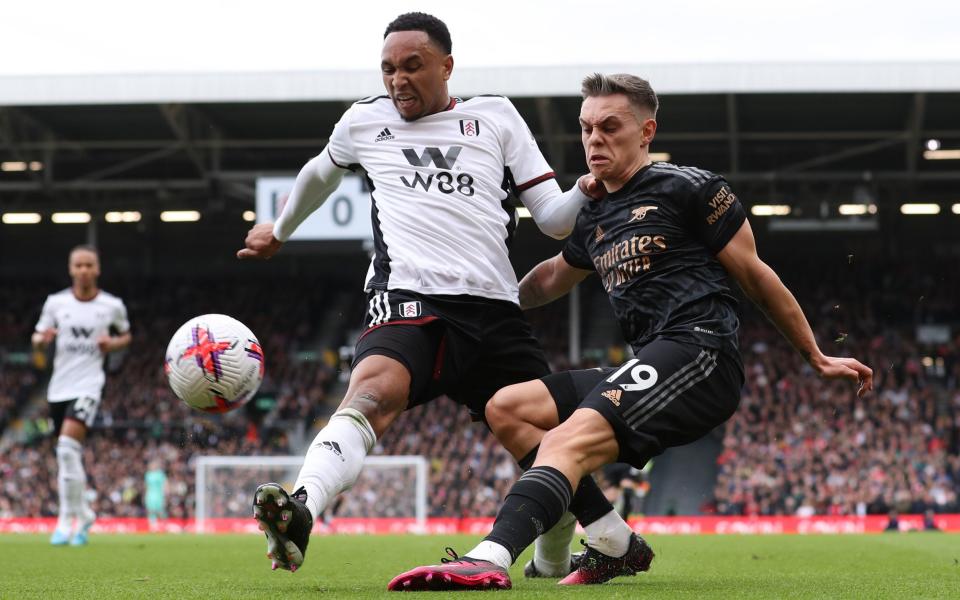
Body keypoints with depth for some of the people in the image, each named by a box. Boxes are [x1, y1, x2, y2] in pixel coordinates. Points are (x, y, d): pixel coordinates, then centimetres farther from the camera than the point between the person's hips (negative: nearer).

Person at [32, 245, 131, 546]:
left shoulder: (113, 305, -1)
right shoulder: (56, 302, 2)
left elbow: (125, 335, 17)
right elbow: (37, 338, 10)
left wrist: (112, 344, -6)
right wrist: (42, 338, -14)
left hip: (88, 385, -4)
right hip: (59, 387, 4)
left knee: (68, 447, -23)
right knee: (68, 457, 11)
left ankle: (67, 521, -17)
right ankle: (84, 514, 31)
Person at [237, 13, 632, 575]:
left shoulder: (496, 117, 15)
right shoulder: (365, 121, 17)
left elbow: (553, 218, 13)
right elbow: (320, 173, 40)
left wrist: (587, 192, -8)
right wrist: (279, 231, 51)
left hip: (495, 310, 2)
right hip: (407, 300, -2)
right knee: (372, 395, -34)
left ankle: (553, 562, 34)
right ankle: (300, 510, -58)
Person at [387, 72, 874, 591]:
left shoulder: (688, 188, 1)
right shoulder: (594, 221, 22)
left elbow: (755, 277, 6)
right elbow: (550, 279, 41)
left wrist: (818, 359, 11)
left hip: (697, 352, -8)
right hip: (649, 368, 8)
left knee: (570, 440, -29)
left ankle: (490, 557, -53)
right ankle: (615, 543, -1)